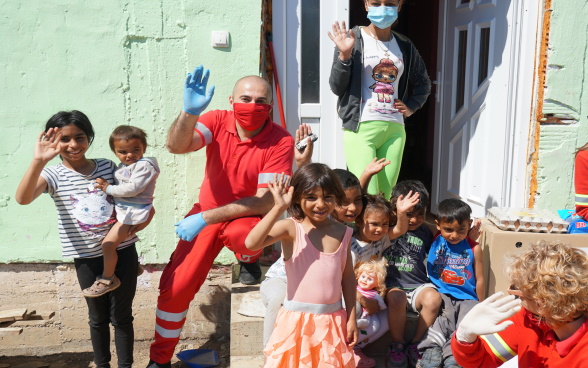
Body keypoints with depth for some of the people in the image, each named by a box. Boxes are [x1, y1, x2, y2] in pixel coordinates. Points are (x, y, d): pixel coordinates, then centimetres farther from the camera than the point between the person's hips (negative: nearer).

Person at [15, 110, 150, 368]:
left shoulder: (109, 167, -2)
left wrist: (134, 227, -11)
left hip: (122, 252, 1)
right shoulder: (54, 175, -7)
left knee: (121, 316, 11)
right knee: (98, 317, 17)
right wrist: (39, 161, -38)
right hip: (87, 259, 0)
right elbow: (22, 199, -27)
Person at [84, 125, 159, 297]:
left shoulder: (144, 165, -16)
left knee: (108, 244, -12)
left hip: (133, 211, -10)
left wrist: (109, 188, -14)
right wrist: (105, 184, 2)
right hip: (121, 209, 10)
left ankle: (108, 279, 4)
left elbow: (132, 189, -23)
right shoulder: (123, 166, 13)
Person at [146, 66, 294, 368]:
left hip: (248, 216, -2)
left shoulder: (281, 141, -20)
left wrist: (204, 219, -27)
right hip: (206, 212, 3)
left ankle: (249, 258, 2)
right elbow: (176, 146, -28)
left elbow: (266, 202, -24)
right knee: (175, 286, -5)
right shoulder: (218, 121, -12)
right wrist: (190, 111, -50)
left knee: (241, 233, -38)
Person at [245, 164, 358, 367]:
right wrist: (279, 207, -31)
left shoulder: (342, 232, 1)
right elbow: (252, 243, -29)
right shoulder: (291, 228, -13)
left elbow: (348, 276, 8)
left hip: (334, 319, 4)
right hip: (297, 320, -4)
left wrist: (351, 318, 8)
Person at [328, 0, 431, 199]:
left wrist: (411, 107, 10)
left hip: (394, 130, 5)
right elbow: (337, 87, -2)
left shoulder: (405, 46, 14)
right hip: (360, 128, -4)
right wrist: (344, 55, -15)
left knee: (385, 198, 5)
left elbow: (423, 83, 27)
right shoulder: (353, 39, 1)